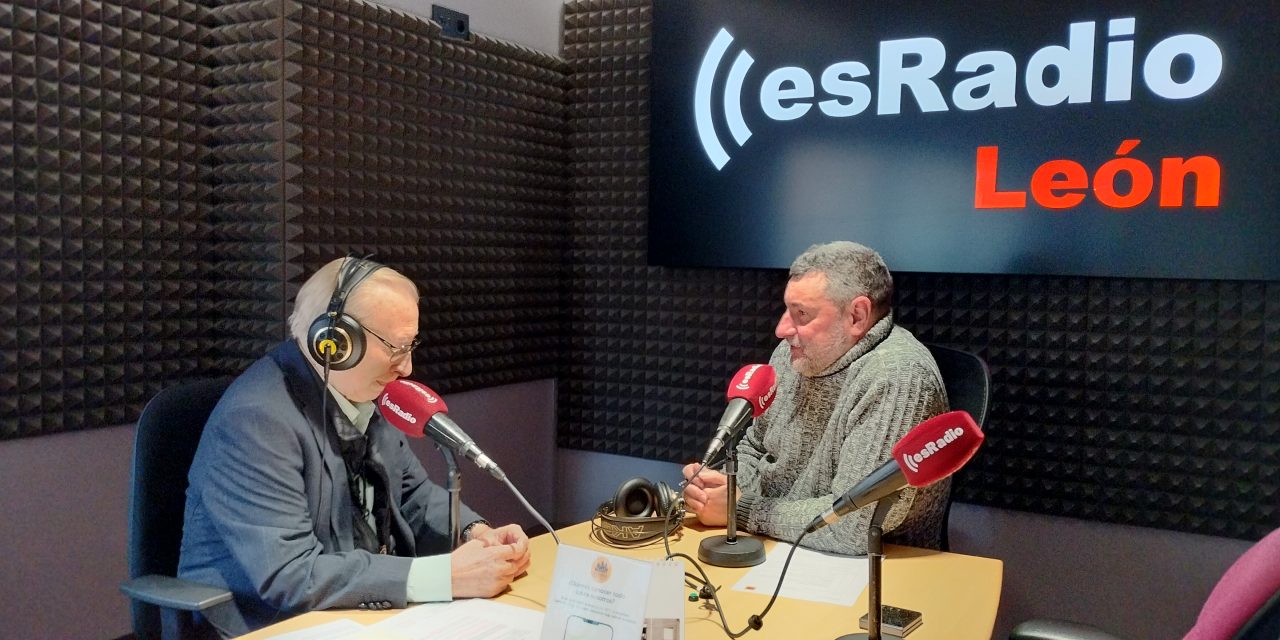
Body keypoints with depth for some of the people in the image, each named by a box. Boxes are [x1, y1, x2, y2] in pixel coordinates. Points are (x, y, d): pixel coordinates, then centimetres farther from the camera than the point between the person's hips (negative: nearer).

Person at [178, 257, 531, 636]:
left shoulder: (365, 392, 1)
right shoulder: (256, 420, -22)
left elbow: (412, 494, 12)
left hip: (370, 612, 7)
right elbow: (288, 575, -28)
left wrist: (475, 533, -8)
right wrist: (446, 576, -30)